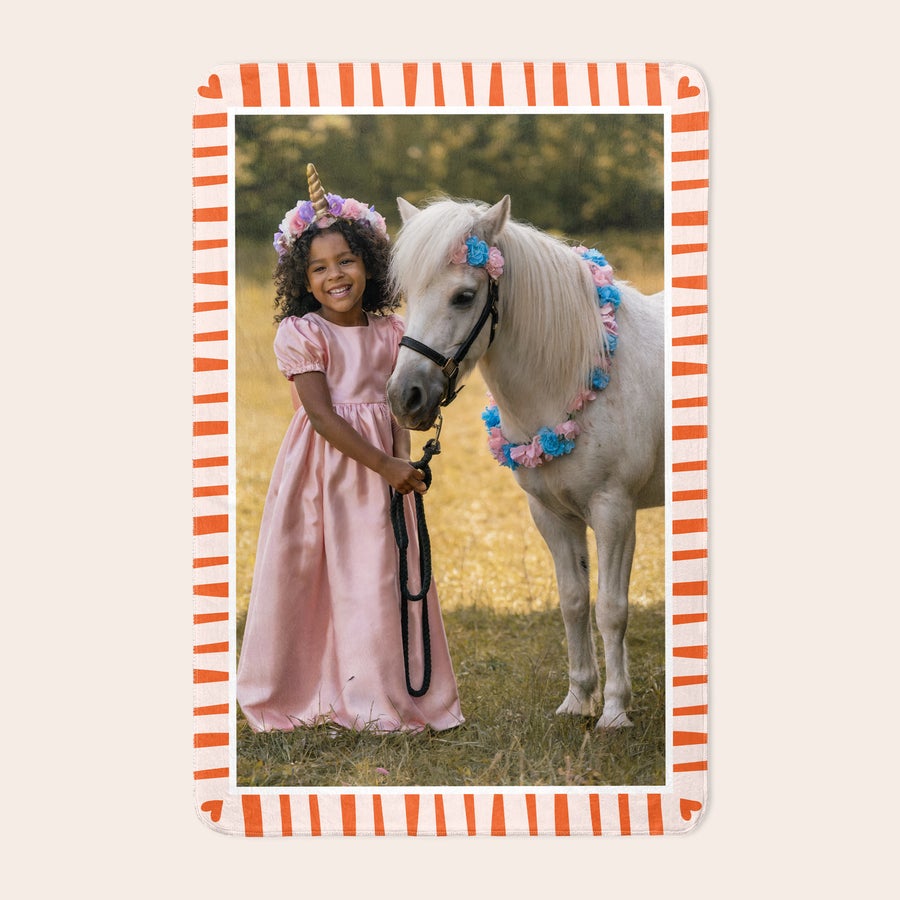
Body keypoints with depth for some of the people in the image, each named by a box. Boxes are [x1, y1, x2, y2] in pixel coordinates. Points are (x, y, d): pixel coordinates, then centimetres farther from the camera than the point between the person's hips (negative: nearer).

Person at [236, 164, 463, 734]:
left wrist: (404, 460, -15)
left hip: (381, 465, 3)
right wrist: (383, 465, -18)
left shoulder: (390, 331, 4)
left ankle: (379, 695, 17)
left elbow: (396, 408, 4)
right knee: (307, 575, 3)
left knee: (379, 576, 5)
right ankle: (305, 690, 18)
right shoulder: (300, 333, -9)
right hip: (322, 466, -3)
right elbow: (322, 415, -15)